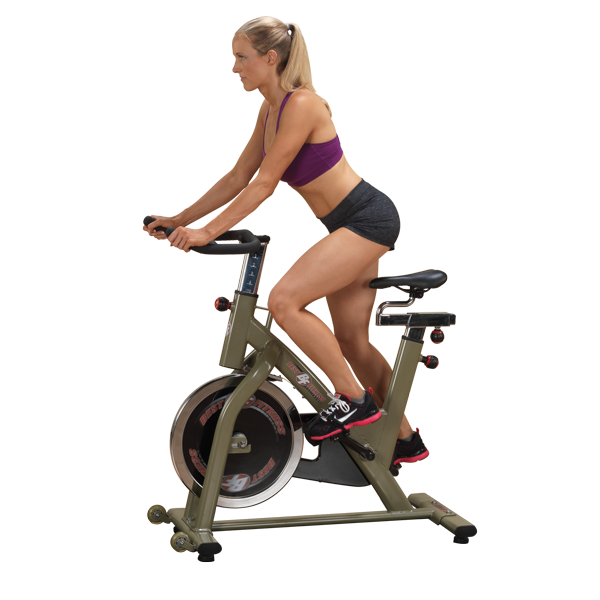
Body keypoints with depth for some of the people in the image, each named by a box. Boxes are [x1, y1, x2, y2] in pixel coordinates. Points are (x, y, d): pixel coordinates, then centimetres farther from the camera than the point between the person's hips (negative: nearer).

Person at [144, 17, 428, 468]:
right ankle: (407, 439, 23)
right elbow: (239, 177, 14)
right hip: (351, 225, 10)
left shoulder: (301, 104, -19)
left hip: (368, 219, -10)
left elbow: (263, 184, -22)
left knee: (284, 300, -21)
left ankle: (354, 398, -9)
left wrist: (208, 232, -23)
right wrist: (183, 219, 9)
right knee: (351, 340, 12)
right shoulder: (270, 110, 9)